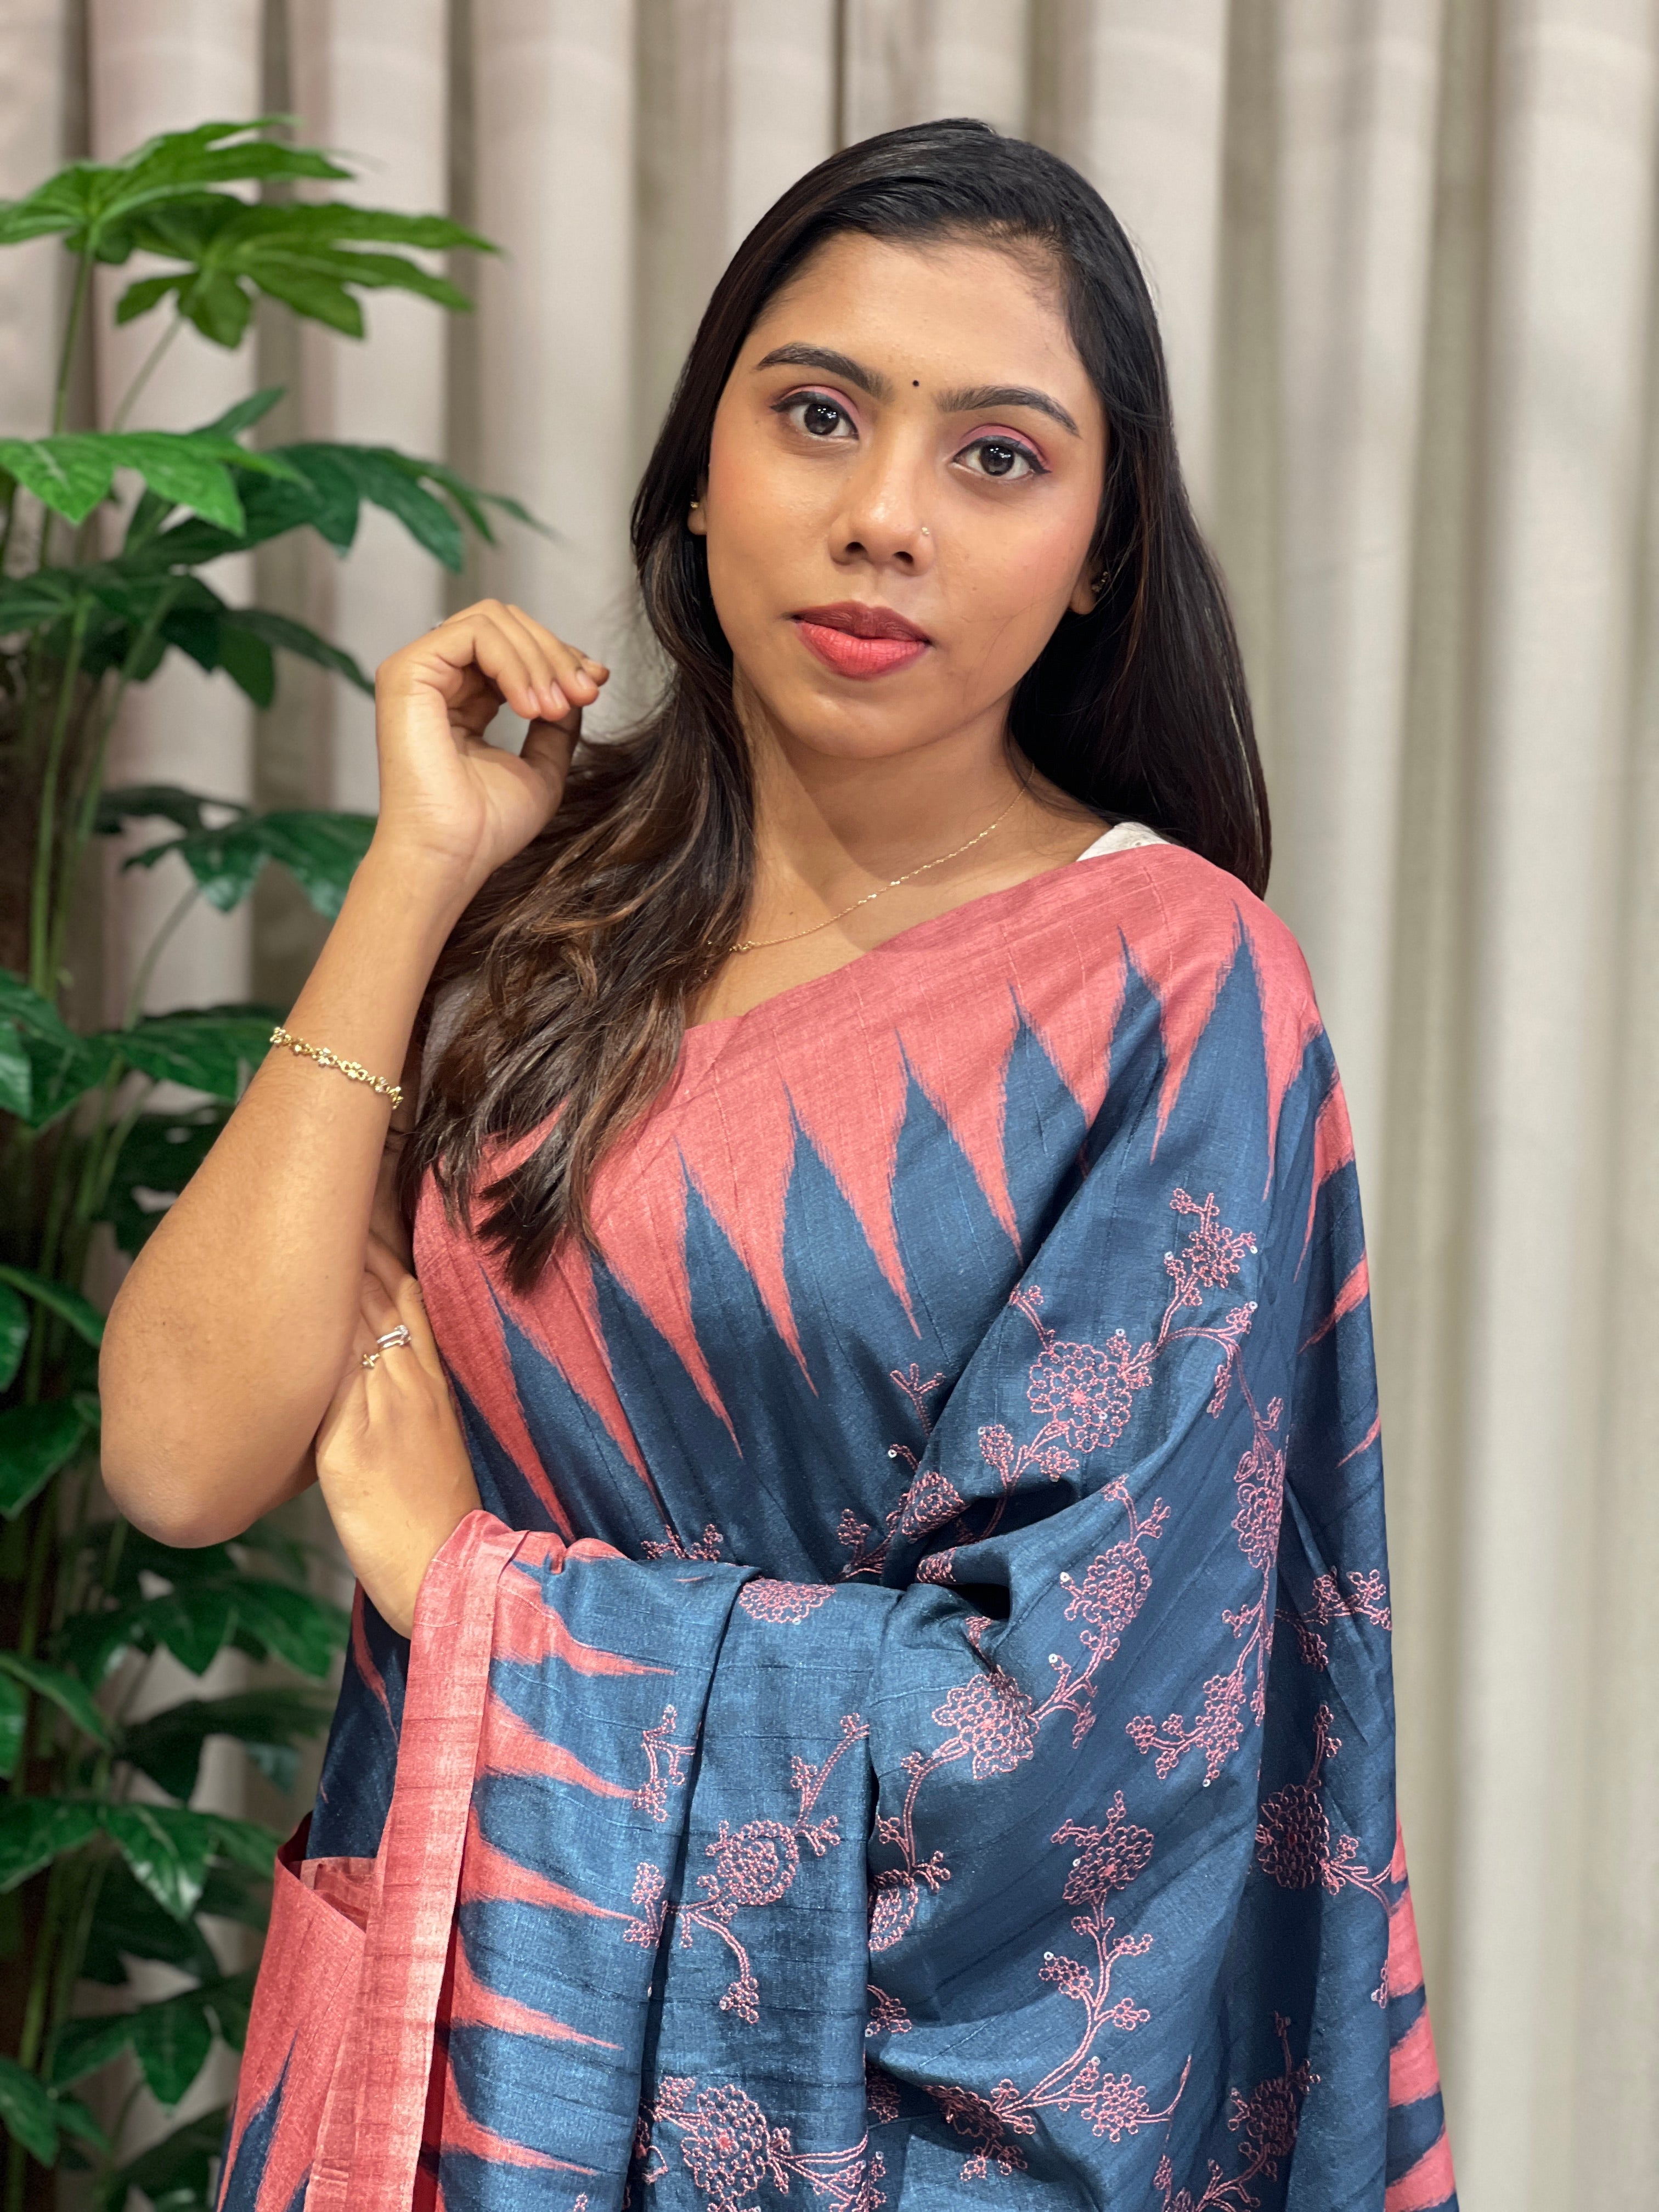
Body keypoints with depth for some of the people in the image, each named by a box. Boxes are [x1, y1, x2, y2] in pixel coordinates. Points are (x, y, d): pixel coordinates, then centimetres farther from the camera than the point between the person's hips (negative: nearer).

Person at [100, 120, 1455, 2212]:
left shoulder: (1175, 990, -15)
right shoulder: (548, 899, -4)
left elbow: (1067, 1717, -18)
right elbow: (184, 1457, -13)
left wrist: (466, 1579, -12)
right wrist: (413, 874, -14)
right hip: (432, 2026, 4)